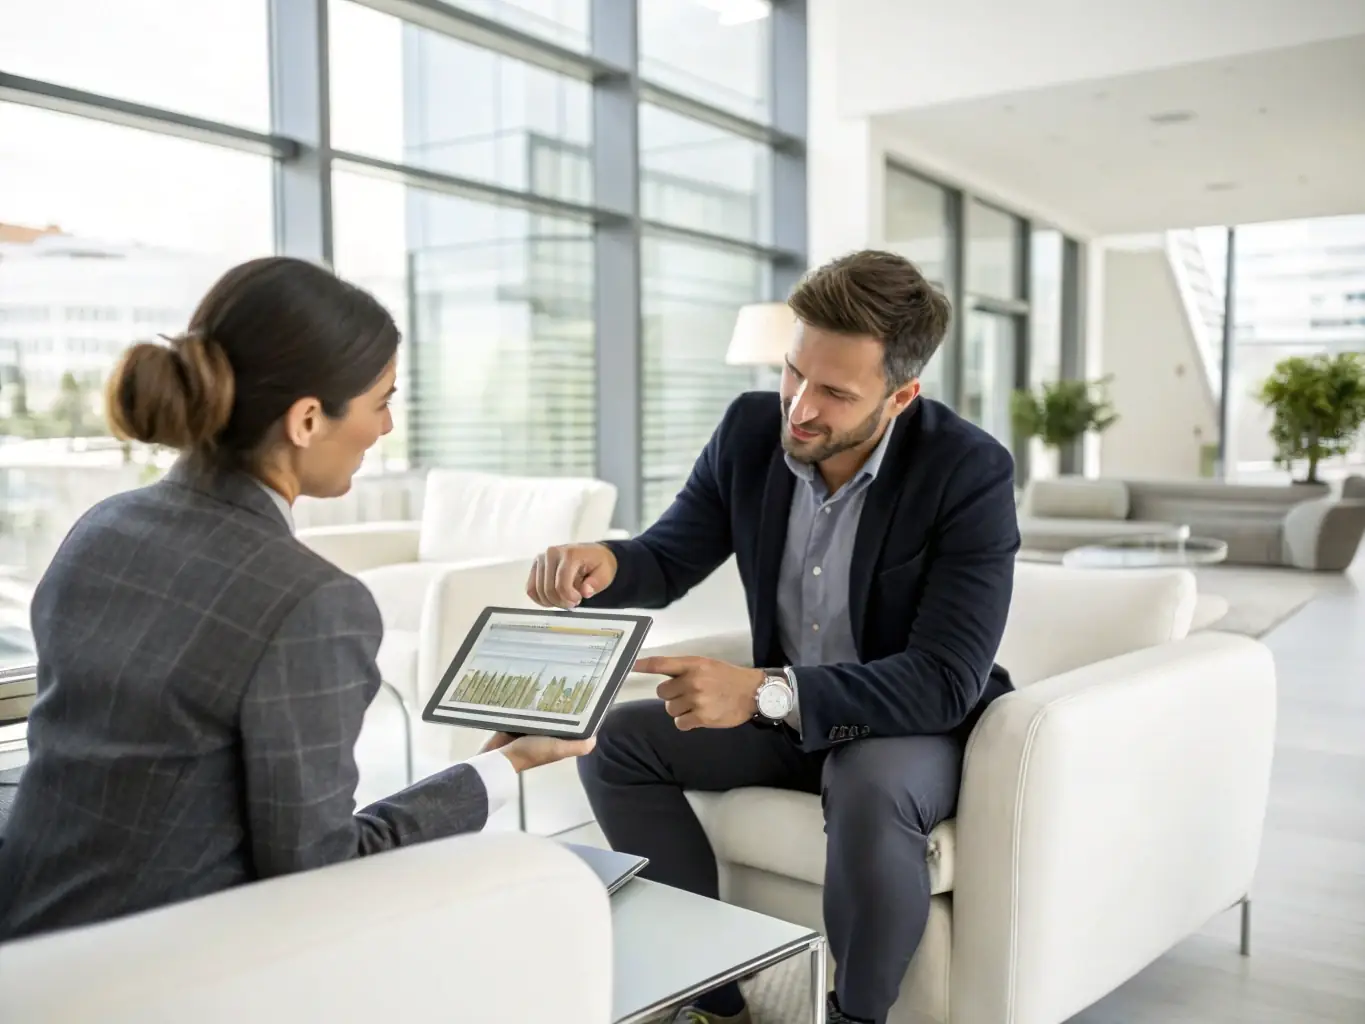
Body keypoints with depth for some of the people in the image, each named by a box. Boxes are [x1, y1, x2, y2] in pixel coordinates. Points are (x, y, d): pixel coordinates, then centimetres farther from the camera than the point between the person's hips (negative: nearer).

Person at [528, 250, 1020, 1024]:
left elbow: (946, 681, -31)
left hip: (918, 727, -5)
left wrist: (764, 691, -42)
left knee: (873, 788, -38)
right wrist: (603, 563, -25)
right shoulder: (752, 429, -11)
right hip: (781, 711, 6)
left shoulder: (972, 473, -26)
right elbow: (668, 561, 0)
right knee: (616, 742, -9)